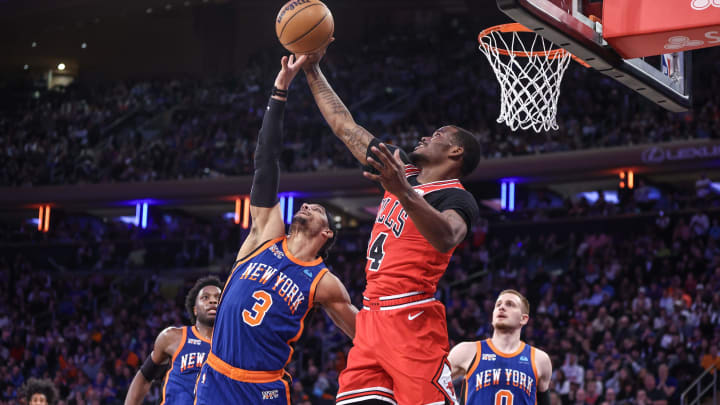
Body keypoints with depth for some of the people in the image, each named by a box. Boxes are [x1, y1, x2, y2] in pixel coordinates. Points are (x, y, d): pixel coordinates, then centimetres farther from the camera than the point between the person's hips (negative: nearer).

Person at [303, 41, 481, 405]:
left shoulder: (457, 198, -6)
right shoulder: (404, 172, 18)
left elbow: (446, 238, -30)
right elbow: (345, 127, 25)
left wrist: (404, 193, -44)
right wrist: (312, 70, 25)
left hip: (413, 322, -8)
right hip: (372, 317, 8)